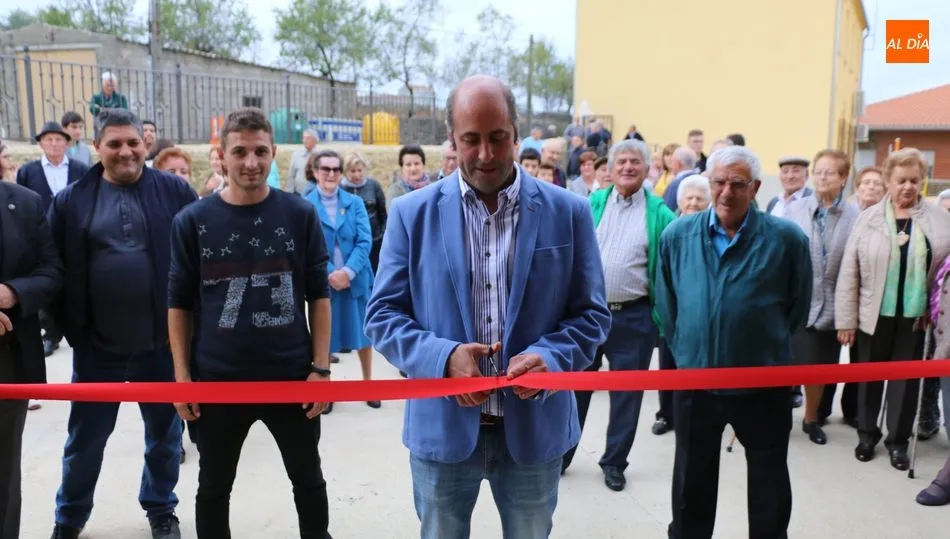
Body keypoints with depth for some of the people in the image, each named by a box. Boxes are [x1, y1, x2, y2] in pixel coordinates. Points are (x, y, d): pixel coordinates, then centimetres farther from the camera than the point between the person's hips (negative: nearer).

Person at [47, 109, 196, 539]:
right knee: (85, 439, 16)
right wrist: (70, 327, -4)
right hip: (97, 344, 1)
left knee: (165, 433, 16)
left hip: (163, 340, 0)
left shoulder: (175, 191, -3)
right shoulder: (71, 200, -1)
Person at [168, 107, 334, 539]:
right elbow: (179, 304, 2)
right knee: (213, 488, 17)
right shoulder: (192, 221, -3)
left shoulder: (300, 215, -3)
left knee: (309, 481, 18)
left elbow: (318, 296, 0)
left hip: (292, 375, 0)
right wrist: (182, 374, -3)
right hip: (217, 380, 0)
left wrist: (321, 367, -4)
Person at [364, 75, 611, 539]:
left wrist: (550, 357, -19)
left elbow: (591, 313, 1)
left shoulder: (568, 212, -2)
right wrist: (442, 356, -19)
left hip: (534, 426, 1)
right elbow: (382, 314, -2)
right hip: (442, 426, 0)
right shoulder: (412, 213, -3)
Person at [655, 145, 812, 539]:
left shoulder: (787, 238, -11)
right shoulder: (677, 235, -4)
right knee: (691, 480, 17)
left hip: (764, 385, -2)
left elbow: (798, 307, 1)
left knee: (769, 484, 15)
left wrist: (769, 349, 8)